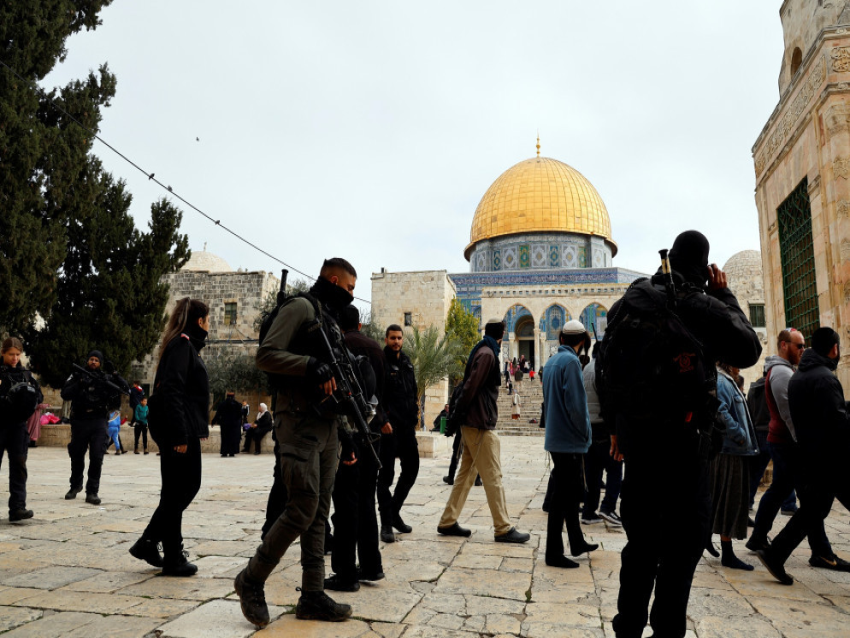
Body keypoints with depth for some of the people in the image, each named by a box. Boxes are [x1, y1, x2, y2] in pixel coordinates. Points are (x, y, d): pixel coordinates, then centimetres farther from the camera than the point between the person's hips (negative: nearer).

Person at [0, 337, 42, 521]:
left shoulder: (25, 374, 10)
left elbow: (39, 397, 11)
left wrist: (30, 396, -9)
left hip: (18, 425, 2)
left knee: (19, 465, -4)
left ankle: (17, 507, -5)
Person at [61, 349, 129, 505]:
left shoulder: (105, 378, 8)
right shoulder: (77, 376, 7)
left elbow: (125, 388, 4)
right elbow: (65, 394, -4)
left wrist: (115, 376, -12)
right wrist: (80, 384, -19)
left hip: (98, 422, -1)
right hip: (79, 422, 1)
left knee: (97, 458, -7)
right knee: (77, 456, 14)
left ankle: (92, 491, -1)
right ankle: (76, 485, 36)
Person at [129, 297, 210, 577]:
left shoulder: (187, 345, 18)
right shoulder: (182, 344, -12)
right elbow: (171, 391, -21)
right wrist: (180, 435, -24)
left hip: (185, 430, 10)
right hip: (178, 430, -10)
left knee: (188, 486, 15)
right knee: (176, 492, -1)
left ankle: (148, 542, 22)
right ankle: (173, 559, 10)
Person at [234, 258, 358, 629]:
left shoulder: (332, 321, 22)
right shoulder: (301, 307, -4)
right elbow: (265, 355, -14)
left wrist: (346, 434, 19)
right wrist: (312, 366, -23)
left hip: (327, 427, 9)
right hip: (300, 423, -9)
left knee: (319, 513, 8)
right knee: (302, 508, -10)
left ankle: (312, 595, 15)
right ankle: (252, 580, 8)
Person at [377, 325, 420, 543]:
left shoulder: (407, 362, 16)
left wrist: (414, 413, 14)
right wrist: (382, 420, -21)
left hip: (407, 425, 7)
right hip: (388, 426, -7)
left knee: (411, 468, 10)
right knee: (387, 473, -2)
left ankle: (394, 511, 27)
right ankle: (386, 523, 6)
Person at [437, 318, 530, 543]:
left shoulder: (482, 351, 17)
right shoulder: (487, 354, -12)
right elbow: (471, 386, -18)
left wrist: (460, 416, 13)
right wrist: (460, 413, -10)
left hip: (473, 424, 10)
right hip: (480, 425, -10)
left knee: (466, 474, 12)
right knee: (493, 477, -4)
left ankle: (448, 522, 16)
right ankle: (503, 529, 2)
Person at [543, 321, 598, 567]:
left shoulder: (551, 362, 12)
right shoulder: (570, 361, -15)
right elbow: (575, 403, -21)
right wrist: (584, 433, -8)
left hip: (556, 436, 9)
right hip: (570, 440, -9)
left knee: (573, 490, 19)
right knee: (563, 496, -2)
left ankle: (577, 542, 32)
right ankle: (554, 553, 5)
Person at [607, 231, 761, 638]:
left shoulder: (631, 301, 4)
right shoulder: (705, 307, -10)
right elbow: (748, 351, 5)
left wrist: (615, 423, 15)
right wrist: (724, 296, 9)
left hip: (634, 432, 6)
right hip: (681, 436, -5)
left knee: (641, 535, 16)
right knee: (683, 539, 7)